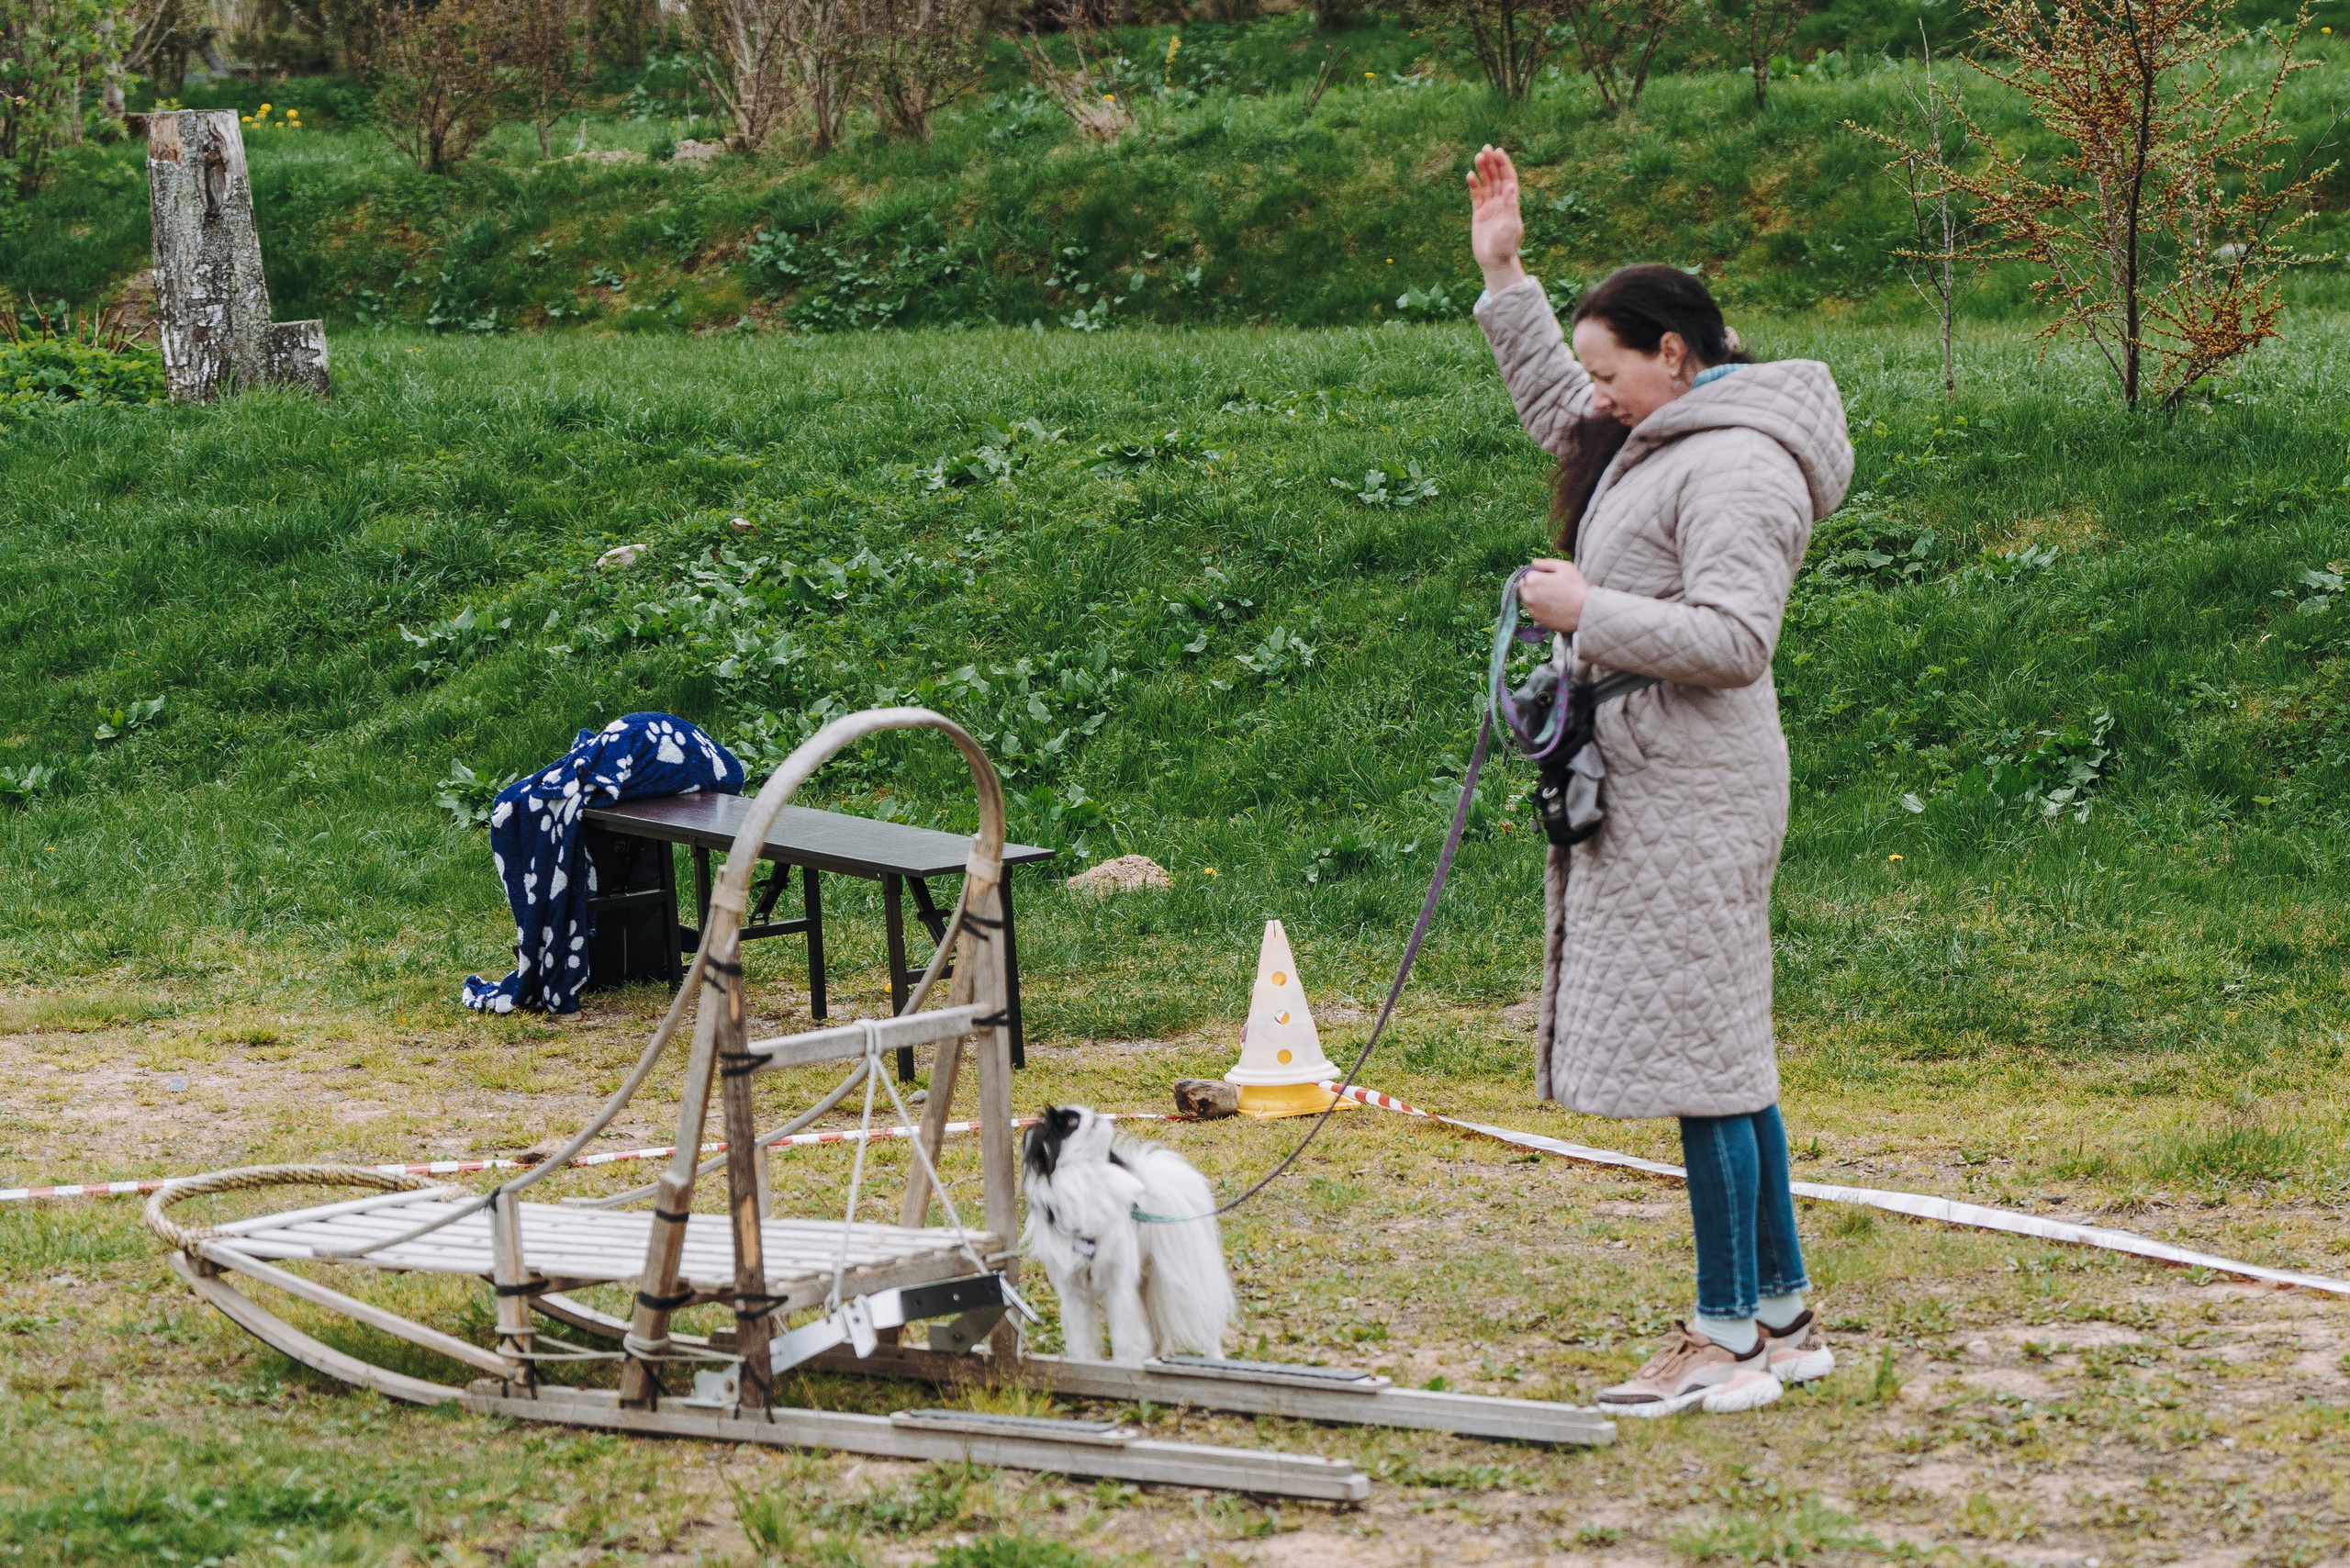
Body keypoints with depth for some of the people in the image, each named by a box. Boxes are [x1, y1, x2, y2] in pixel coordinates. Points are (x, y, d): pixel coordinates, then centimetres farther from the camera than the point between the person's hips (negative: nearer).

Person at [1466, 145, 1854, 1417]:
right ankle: (1782, 1314, 18)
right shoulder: (1653, 441, 16)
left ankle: (1729, 1340, -4)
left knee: (1701, 1052, -7)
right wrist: (1503, 275, 31)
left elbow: (1729, 638, -23)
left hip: (1692, 799, -10)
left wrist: (1588, 611, -17)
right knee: (1727, 1056, 12)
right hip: (1641, 789, 10)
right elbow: (1553, 406, 36)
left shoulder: (1736, 466, -15)